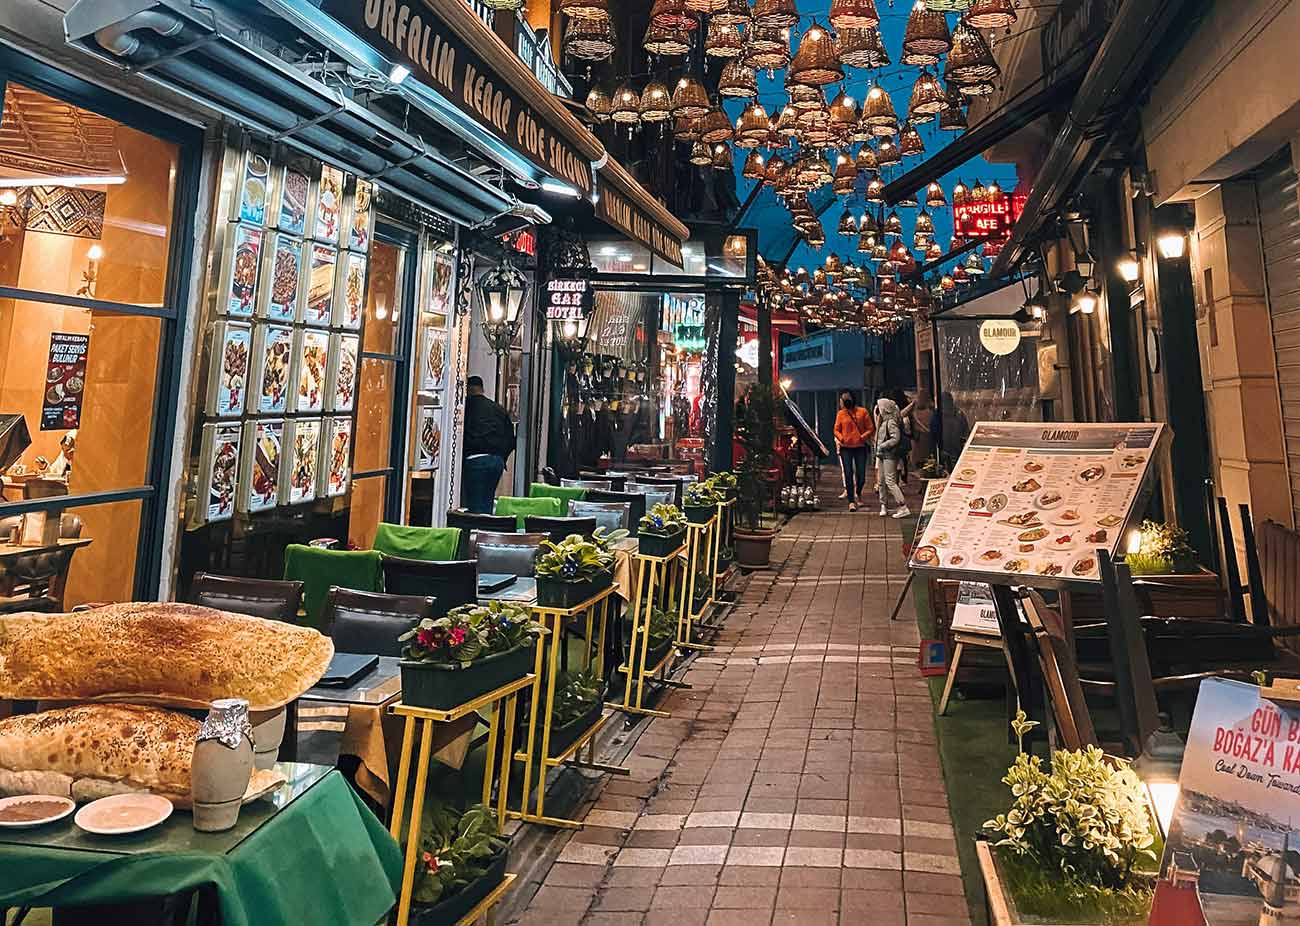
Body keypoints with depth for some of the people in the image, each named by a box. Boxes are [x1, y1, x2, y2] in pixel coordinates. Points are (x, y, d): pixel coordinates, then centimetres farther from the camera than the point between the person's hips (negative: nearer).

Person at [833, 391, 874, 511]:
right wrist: (841, 438, -10)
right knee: (848, 475, -2)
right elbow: (836, 430, 9)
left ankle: (858, 493, 32)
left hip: (860, 447, -1)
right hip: (845, 448, 1)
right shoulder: (840, 414, 3)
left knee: (861, 475, 3)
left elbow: (871, 429, 1)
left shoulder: (862, 412, -1)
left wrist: (863, 437, -15)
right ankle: (851, 501, 4)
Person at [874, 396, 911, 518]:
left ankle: (903, 508, -10)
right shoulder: (884, 421, 15)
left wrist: (882, 446, -17)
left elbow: (896, 438, -22)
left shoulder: (891, 422, -14)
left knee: (890, 481, -11)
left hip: (890, 455, -10)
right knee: (882, 481, 12)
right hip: (883, 455, 10)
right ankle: (884, 506, 20)